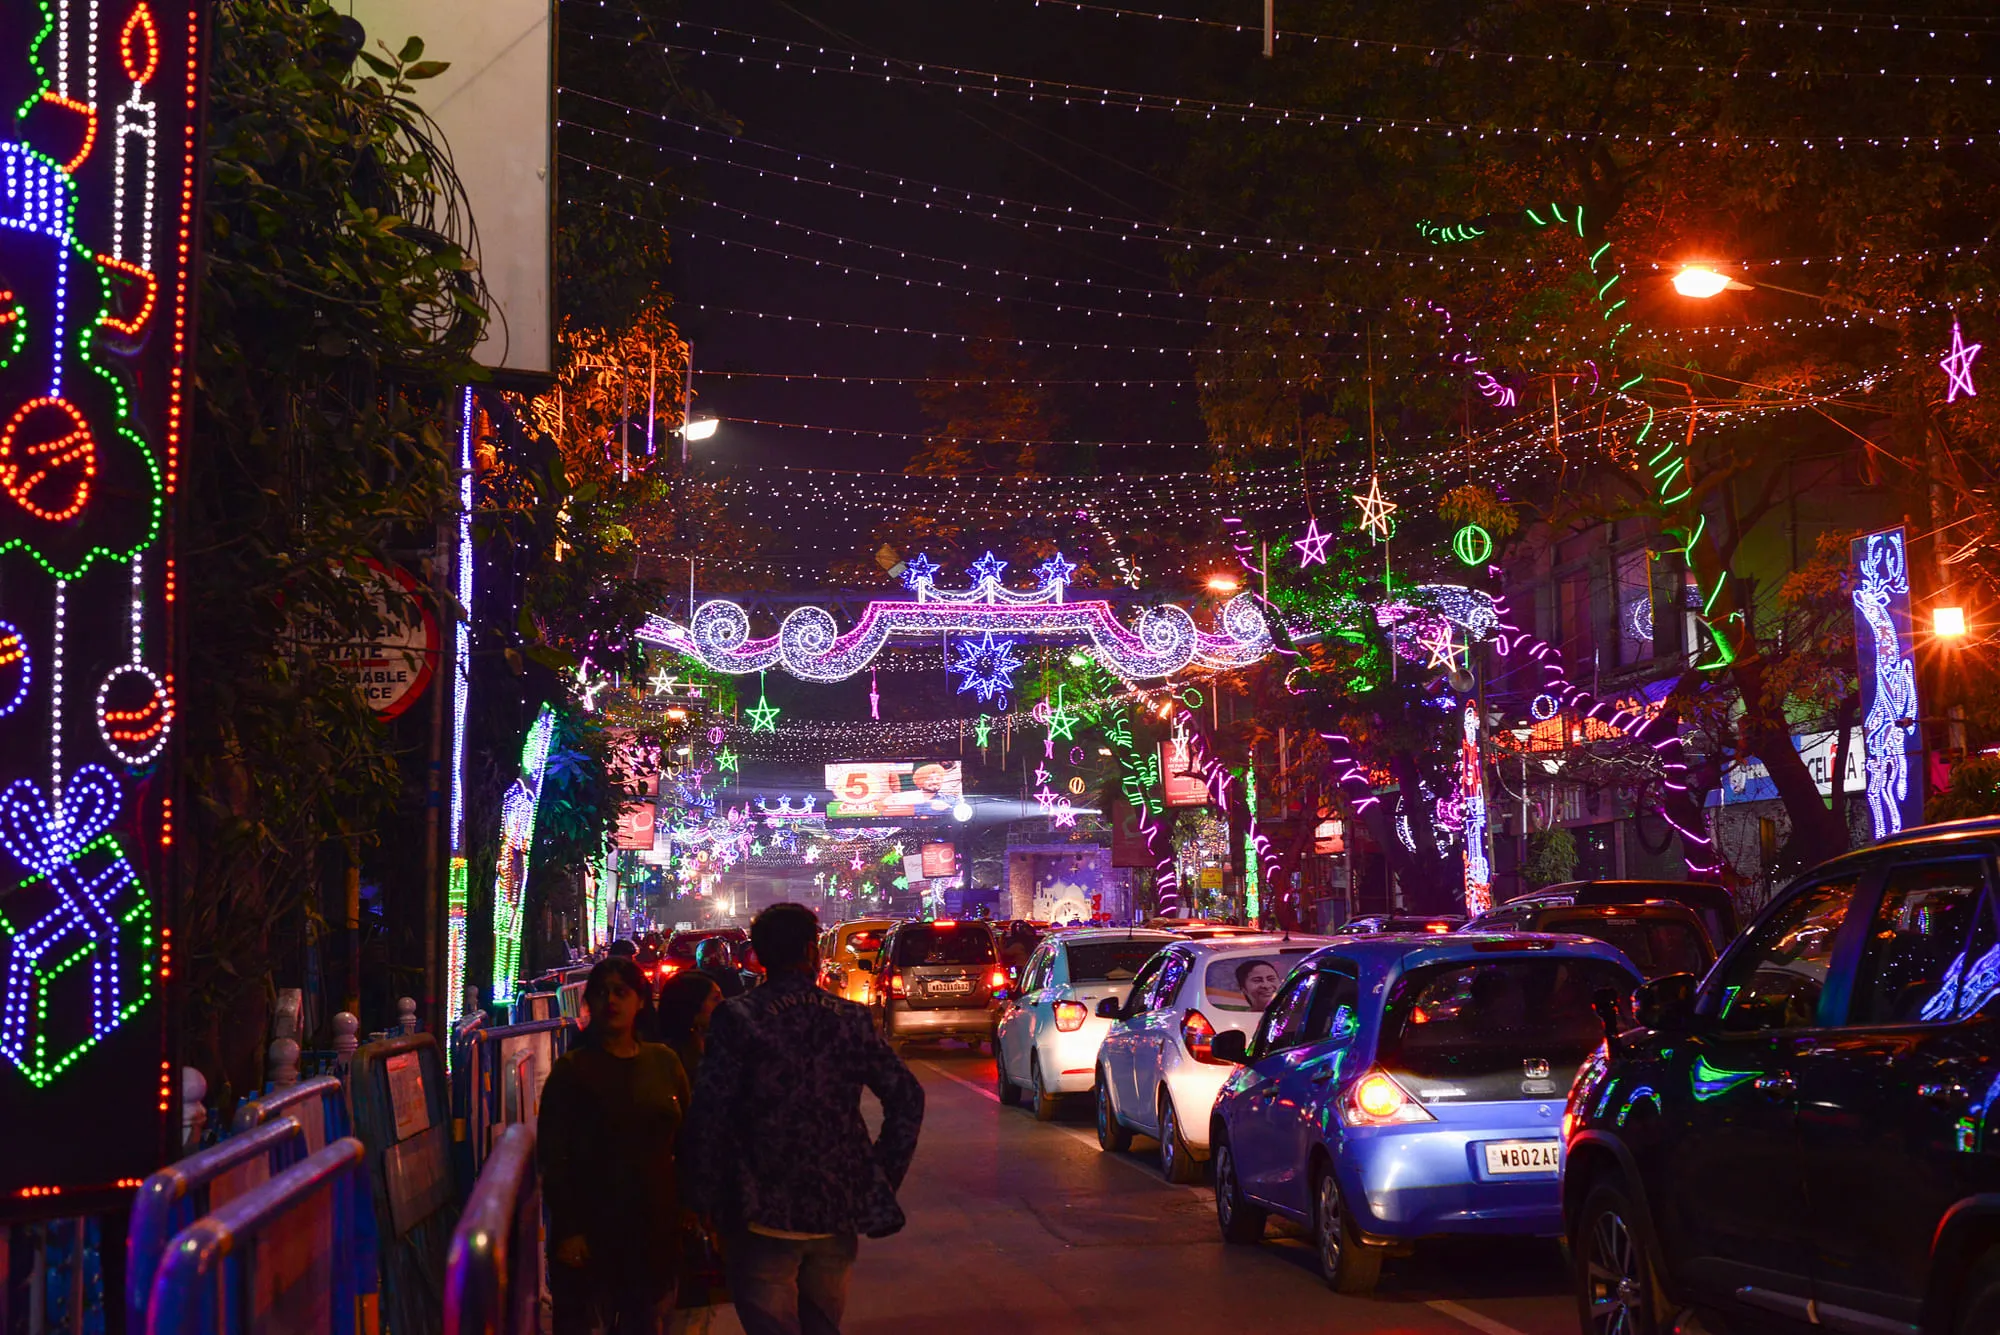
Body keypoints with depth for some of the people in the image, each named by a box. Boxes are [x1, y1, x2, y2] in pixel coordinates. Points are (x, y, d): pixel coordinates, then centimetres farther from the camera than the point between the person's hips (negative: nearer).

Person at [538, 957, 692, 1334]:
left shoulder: (663, 1062, 7)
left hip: (656, 1227, 4)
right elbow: (553, 1157, -6)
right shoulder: (572, 1070, -3)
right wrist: (568, 1229, -12)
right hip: (592, 1229, -3)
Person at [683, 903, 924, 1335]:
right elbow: (907, 1097, 1)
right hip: (838, 1214, 4)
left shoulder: (737, 1018, -9)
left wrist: (706, 1204, -5)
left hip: (765, 1218, -4)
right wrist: (883, 1182, 7)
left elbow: (709, 1118, -14)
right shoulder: (850, 1018, 2)